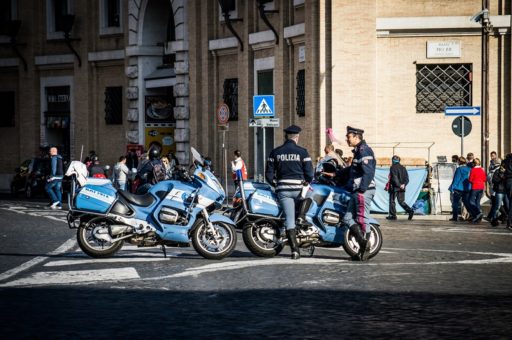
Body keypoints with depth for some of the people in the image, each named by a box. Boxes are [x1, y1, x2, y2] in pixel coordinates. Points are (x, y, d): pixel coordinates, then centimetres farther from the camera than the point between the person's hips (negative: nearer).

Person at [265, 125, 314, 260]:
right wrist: (307, 183, 15)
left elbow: (269, 174, 5)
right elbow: (309, 173, -4)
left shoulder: (275, 152, 6)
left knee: (289, 219, -2)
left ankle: (295, 250, -9)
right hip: (299, 188, -2)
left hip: (283, 189, 2)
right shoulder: (302, 152, -2)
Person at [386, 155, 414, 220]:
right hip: (402, 188, 6)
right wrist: (404, 184, -5)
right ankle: (410, 211, -9)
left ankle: (393, 215, 4)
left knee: (392, 201, 5)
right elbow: (407, 178, 7)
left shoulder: (393, 168, -7)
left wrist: (399, 185, -18)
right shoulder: (403, 168, 13)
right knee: (401, 201, 10)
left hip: (394, 188, -6)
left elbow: (394, 178, -18)